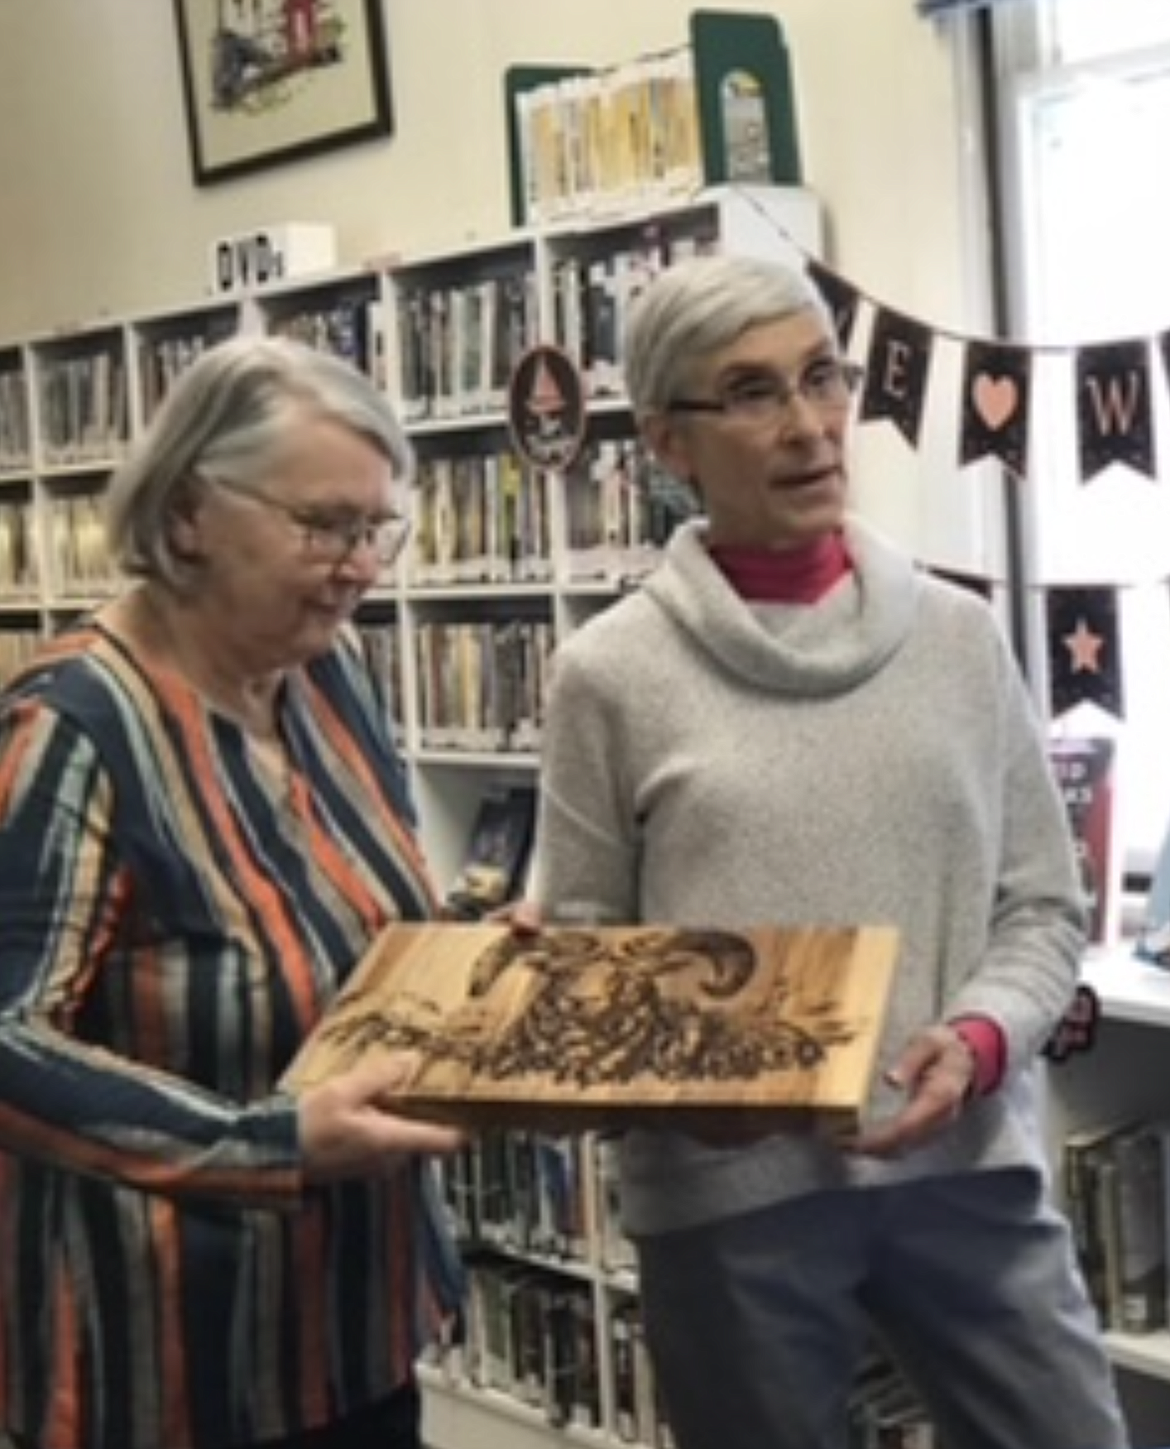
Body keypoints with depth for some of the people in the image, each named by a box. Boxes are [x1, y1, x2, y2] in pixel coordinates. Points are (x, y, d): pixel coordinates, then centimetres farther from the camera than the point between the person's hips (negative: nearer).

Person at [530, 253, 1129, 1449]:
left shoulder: (957, 635, 4)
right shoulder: (611, 673, -4)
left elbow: (1042, 909, 7)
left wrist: (979, 1043, -11)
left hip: (967, 1168, 2)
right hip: (726, 1198, -2)